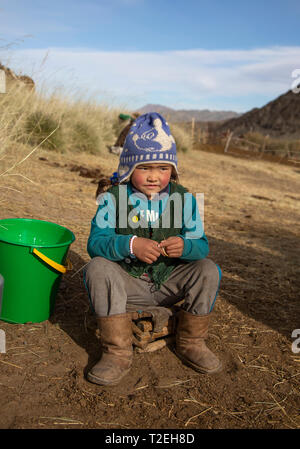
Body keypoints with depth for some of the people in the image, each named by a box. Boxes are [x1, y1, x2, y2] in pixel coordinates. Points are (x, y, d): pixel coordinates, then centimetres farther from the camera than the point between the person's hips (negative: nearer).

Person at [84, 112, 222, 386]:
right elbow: (96, 242, -21)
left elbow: (201, 244, -8)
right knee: (97, 269, -30)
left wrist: (185, 246, -34)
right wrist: (131, 245, -41)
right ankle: (118, 353, -19)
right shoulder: (112, 198, -10)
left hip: (169, 283, 2)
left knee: (208, 271, -18)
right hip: (127, 283, -2)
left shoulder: (184, 199, -4)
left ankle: (191, 343, 3)